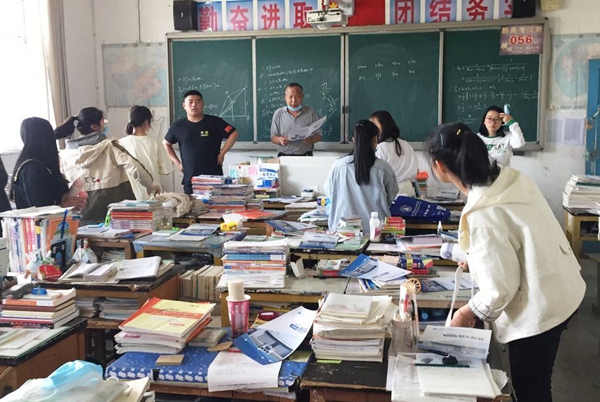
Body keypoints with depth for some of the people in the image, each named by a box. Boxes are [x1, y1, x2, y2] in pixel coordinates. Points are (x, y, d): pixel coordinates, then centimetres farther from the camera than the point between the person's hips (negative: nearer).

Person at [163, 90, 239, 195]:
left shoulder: (215, 122, -1)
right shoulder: (178, 126, 7)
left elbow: (233, 134, 1)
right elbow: (166, 143, 20)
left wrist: (221, 154, -3)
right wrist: (177, 162, 11)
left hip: (214, 178, -2)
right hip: (190, 180, 2)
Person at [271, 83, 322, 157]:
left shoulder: (311, 113, 6)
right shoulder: (278, 114, 8)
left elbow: (318, 135, 8)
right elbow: (273, 137, 8)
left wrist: (311, 140, -14)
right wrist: (280, 140, -14)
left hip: (305, 156, 0)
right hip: (284, 156, 0)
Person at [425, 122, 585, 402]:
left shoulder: (483, 216, -31)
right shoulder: (509, 177, -7)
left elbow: (501, 287, -23)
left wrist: (468, 313, -6)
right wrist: (477, 258, 17)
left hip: (538, 308, -8)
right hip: (559, 290, 8)